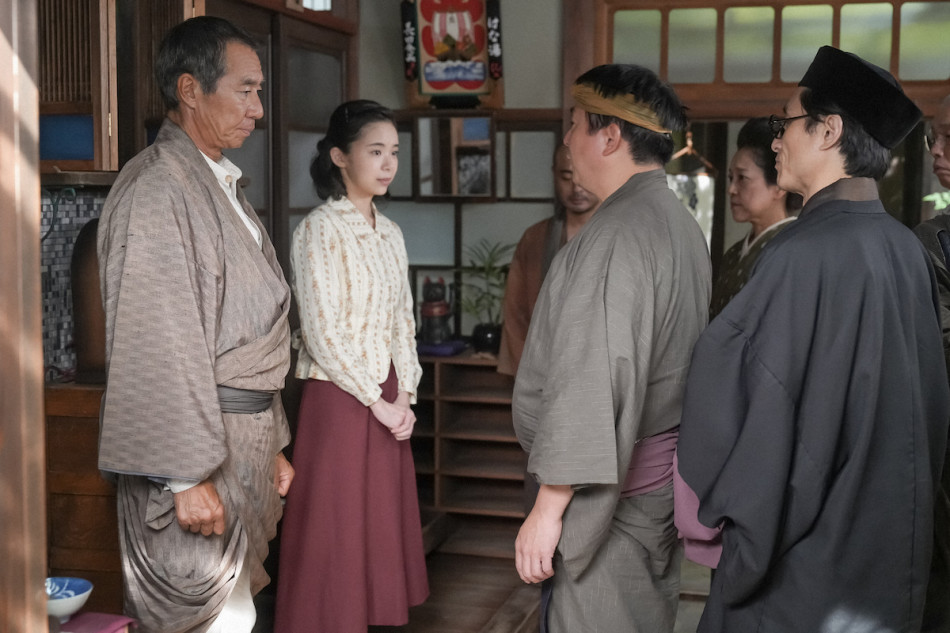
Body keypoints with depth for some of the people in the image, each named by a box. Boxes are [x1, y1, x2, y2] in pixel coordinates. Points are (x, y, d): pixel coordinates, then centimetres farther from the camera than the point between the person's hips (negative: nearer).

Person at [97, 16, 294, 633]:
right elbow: (159, 345, -20)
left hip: (243, 438, 9)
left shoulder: (221, 185, 16)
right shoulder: (156, 190, -15)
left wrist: (271, 443, 21)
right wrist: (187, 476, -22)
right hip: (195, 447, -9)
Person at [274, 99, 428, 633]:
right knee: (336, 533, 1)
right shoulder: (320, 230, -11)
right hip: (340, 399, -7)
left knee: (383, 525, 12)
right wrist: (377, 403, -12)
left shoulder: (390, 232, 11)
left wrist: (404, 395, 1)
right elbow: (323, 334, -15)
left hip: (389, 400, 7)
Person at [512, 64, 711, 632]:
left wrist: (549, 506, -21)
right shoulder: (682, 223, 11)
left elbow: (594, 380, -25)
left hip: (612, 491, -10)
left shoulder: (617, 234, -20)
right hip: (668, 472, 10)